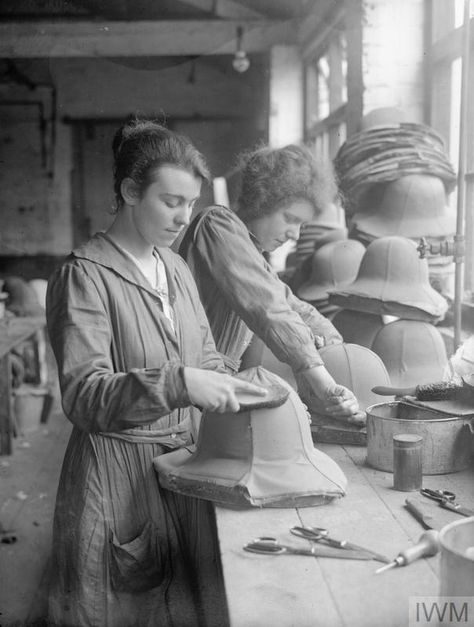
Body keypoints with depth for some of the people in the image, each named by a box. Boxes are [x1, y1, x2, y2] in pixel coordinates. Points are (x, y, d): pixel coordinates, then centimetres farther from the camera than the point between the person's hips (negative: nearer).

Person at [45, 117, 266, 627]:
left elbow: (205, 359, 13)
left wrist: (238, 390, -6)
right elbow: (83, 395, -22)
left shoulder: (174, 266, 9)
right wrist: (178, 382, -34)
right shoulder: (85, 275, -13)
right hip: (116, 474, -6)